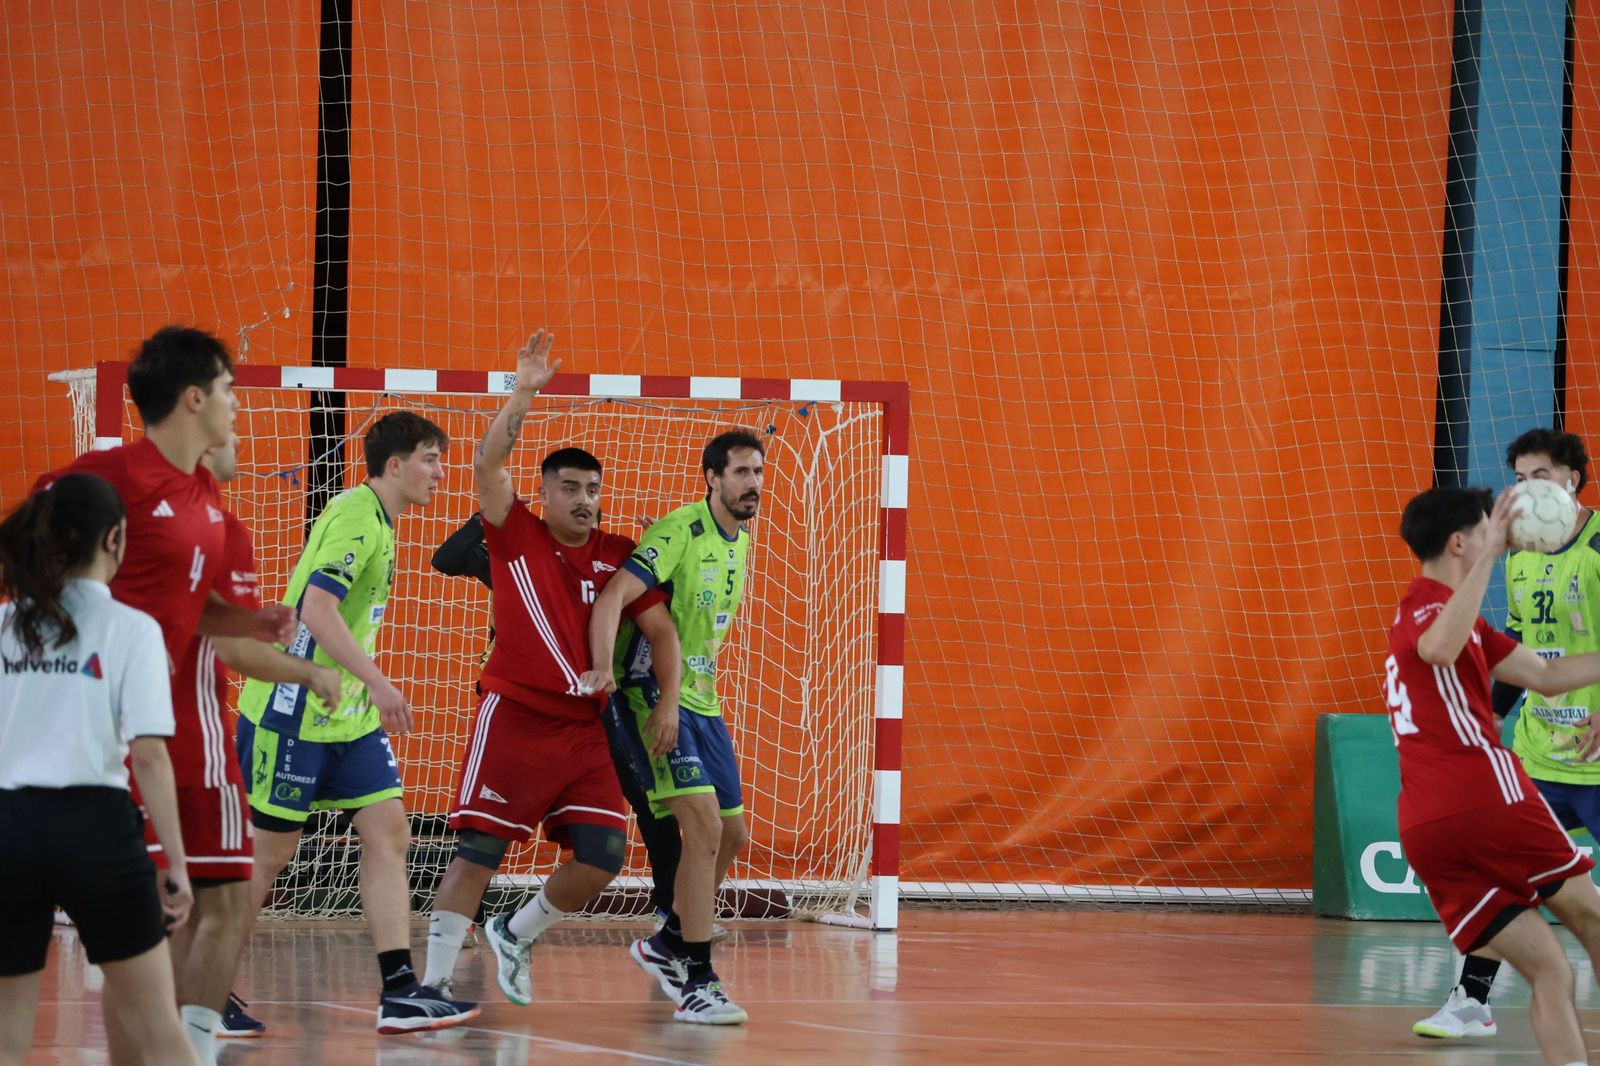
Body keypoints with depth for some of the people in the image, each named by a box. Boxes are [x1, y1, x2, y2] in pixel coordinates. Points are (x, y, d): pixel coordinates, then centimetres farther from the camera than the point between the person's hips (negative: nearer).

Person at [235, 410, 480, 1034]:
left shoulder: (377, 523, 13)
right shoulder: (354, 517, -17)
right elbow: (315, 606, -28)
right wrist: (376, 682, -31)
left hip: (349, 716, 9)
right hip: (294, 712, -9)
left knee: (388, 832, -1)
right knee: (272, 849, -1)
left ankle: (399, 991, -5)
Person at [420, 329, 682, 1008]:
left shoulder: (618, 556, 8)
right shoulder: (517, 537, 0)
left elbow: (660, 629, 11)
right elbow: (488, 465, -13)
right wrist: (523, 393, -20)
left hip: (584, 727, 4)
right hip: (513, 716, -4)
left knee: (602, 856, -4)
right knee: (478, 851, -8)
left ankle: (518, 934, 22)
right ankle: (434, 982, -4)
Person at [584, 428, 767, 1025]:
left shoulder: (740, 541, 11)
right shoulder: (680, 533, -16)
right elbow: (613, 597, -27)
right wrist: (603, 669, -41)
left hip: (700, 699, 9)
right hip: (651, 694, -9)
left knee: (730, 833, 12)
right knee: (704, 825, -19)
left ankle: (666, 944, 32)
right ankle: (695, 982, -17)